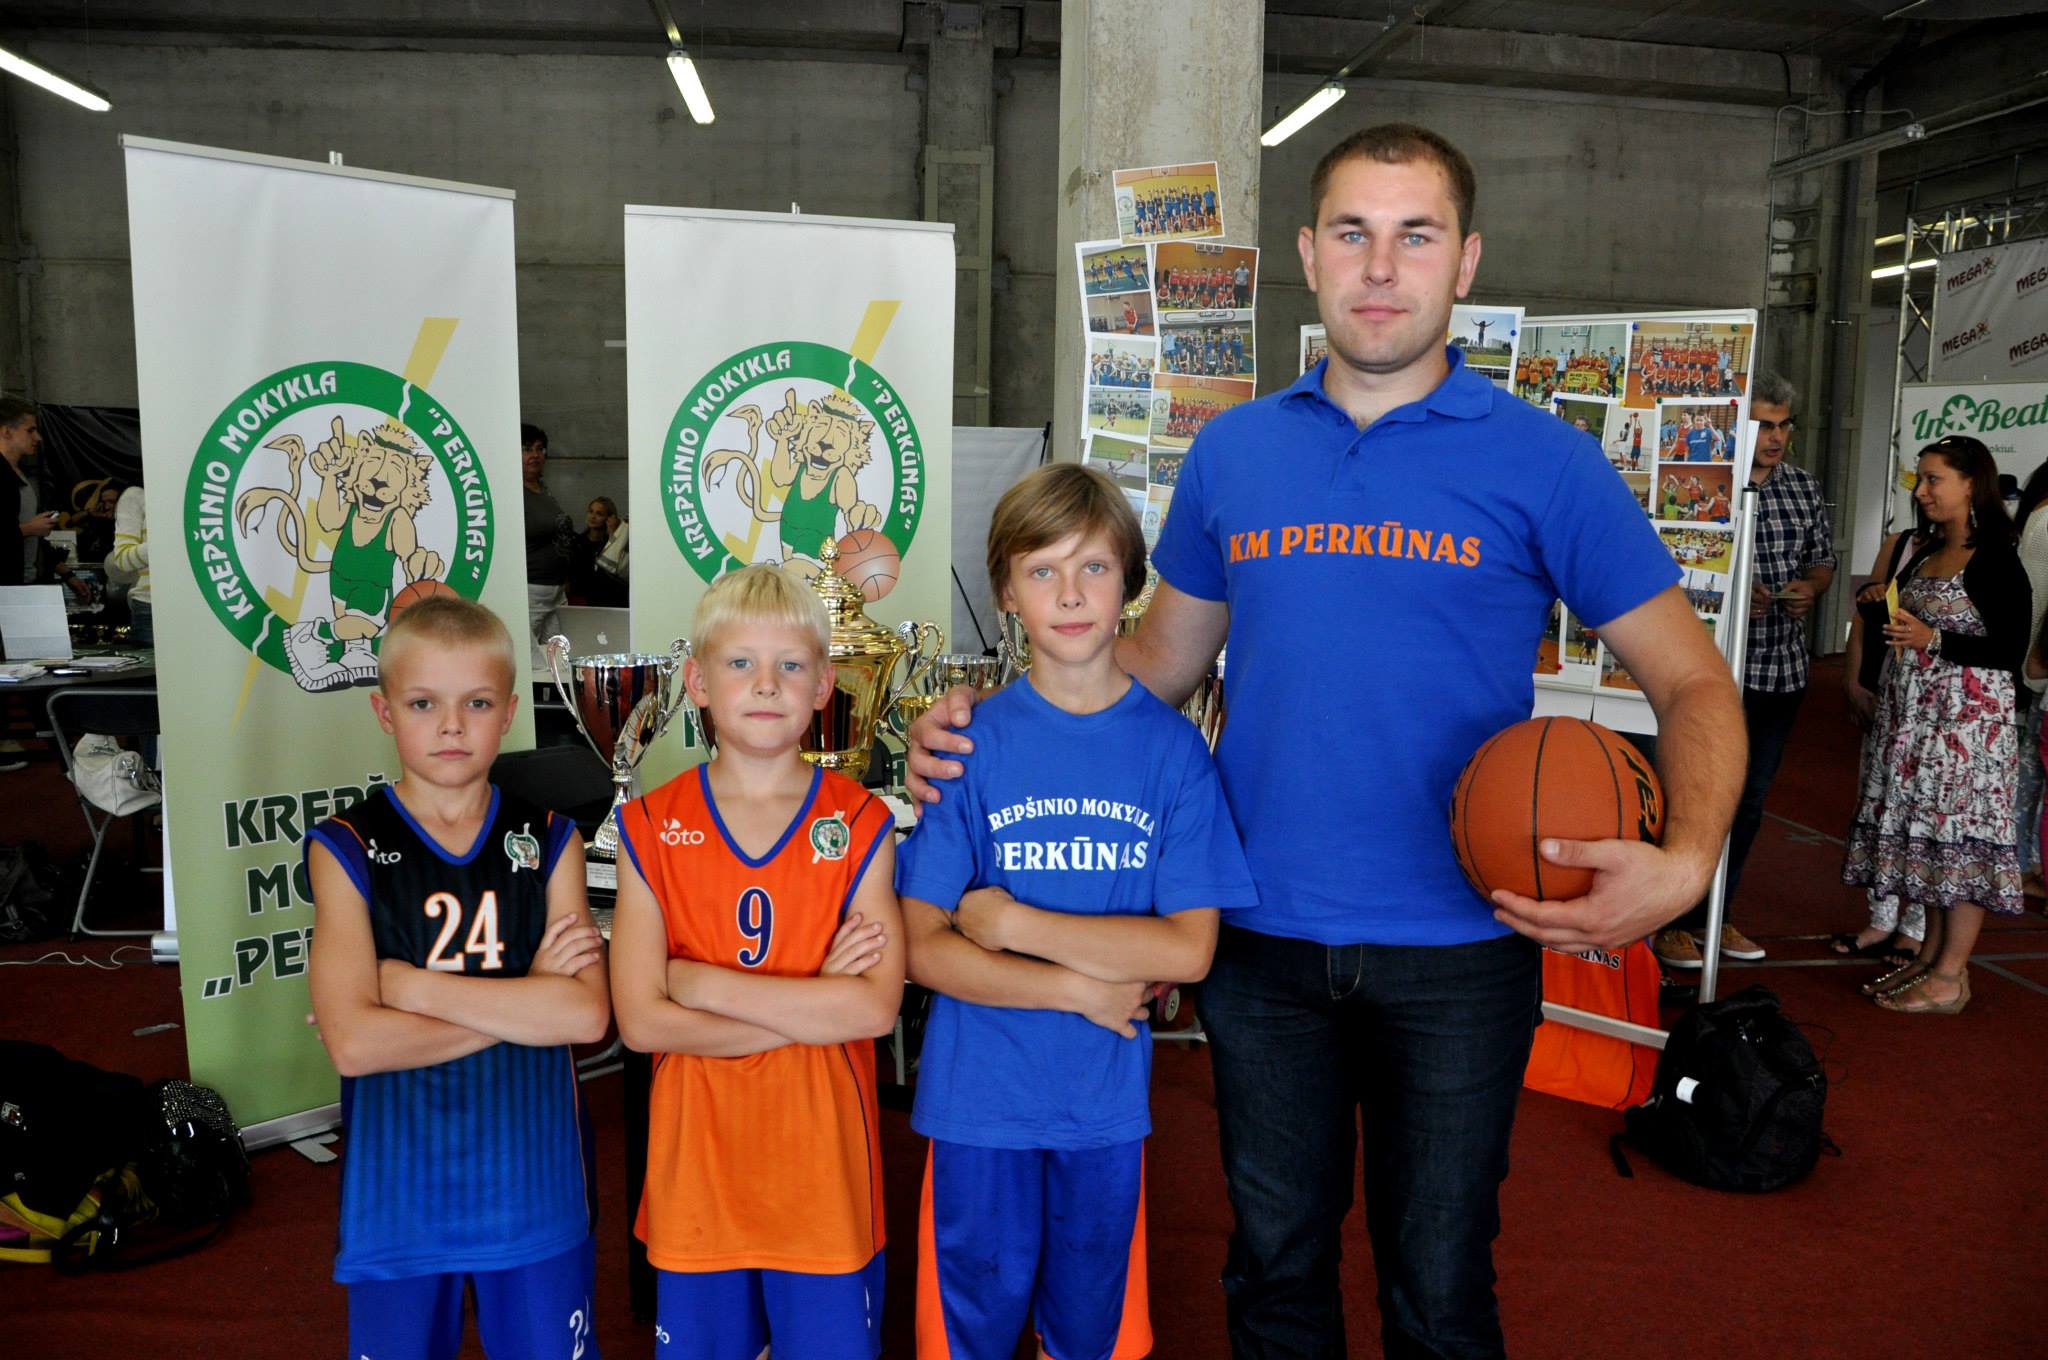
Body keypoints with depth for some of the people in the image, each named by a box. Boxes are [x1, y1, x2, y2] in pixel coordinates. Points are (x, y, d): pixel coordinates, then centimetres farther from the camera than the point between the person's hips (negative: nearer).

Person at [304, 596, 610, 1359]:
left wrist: (413, 985, -15)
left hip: (532, 1180, 1)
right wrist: (525, 1002, -14)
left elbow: (586, 1014, -13)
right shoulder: (347, 848, -4)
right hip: (399, 1190, -1)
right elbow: (353, 1042, -15)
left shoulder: (549, 840, 0)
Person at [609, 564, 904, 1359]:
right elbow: (640, 1020, -11)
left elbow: (876, 1007, -15)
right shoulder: (651, 830, -3)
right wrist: (811, 1006, -14)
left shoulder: (859, 825, -4)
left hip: (821, 1157, 0)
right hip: (698, 1158, 1)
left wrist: (702, 981, -16)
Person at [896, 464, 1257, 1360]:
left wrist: (1015, 923, -15)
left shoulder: (1172, 747, -5)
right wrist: (1078, 988, -15)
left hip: (1108, 1099, 1)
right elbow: (924, 949, -9)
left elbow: (1188, 948, -10)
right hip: (978, 1095, -1)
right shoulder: (974, 742, -8)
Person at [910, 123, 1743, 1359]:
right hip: (1263, 941, 3)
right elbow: (1166, 654, 12)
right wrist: (997, 727, -3)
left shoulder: (1541, 459, -6)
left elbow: (1691, 681, -4)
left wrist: (1683, 864, -22)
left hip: (1457, 947, -2)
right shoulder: (1232, 452, 3)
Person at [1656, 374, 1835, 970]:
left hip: (1782, 669, 7)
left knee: (1749, 800, 14)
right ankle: (1673, 922, 11)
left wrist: (1811, 586, -2)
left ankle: (1717, 915, 28)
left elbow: (1824, 558, 20)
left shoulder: (1805, 487, 10)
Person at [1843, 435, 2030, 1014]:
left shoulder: (1995, 562, -11)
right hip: (1914, 717, 8)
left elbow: (2011, 651, -13)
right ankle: (1930, 956, 20)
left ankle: (1950, 978, 2)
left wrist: (1931, 640, -20)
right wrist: (1883, 598, 5)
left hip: (1969, 719, -8)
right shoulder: (1923, 552, 13)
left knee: (1959, 837, -4)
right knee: (1926, 836, 11)